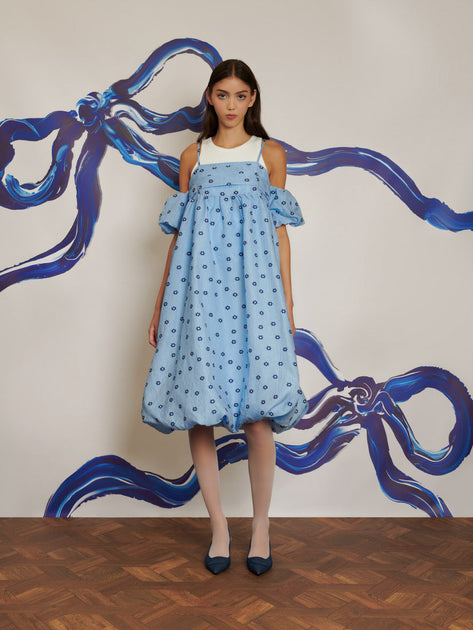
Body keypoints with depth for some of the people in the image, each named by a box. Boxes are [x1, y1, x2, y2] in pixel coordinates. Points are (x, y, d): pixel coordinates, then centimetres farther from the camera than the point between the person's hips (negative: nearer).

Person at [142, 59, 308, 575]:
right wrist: (161, 304, 11)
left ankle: (261, 524, 10)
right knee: (199, 404, -2)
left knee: (256, 407, -9)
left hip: (252, 284, -1)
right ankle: (218, 525, 13)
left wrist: (287, 302, 3)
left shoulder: (270, 153, 13)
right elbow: (179, 235, 15)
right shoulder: (193, 156, 16)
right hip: (199, 284, 2)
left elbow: (280, 233, 10)